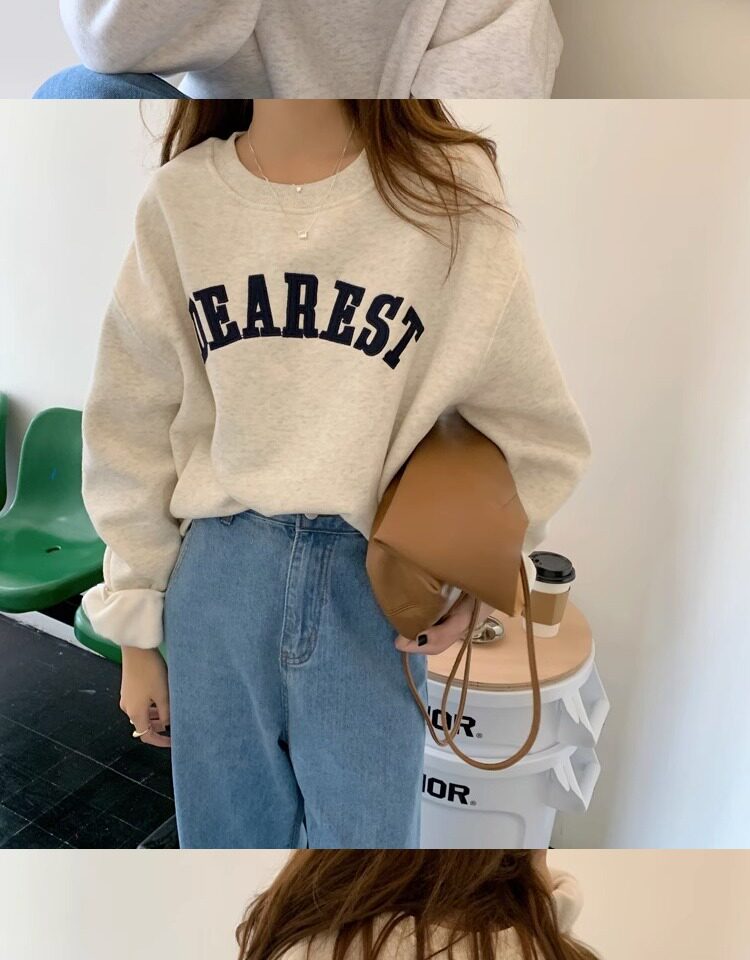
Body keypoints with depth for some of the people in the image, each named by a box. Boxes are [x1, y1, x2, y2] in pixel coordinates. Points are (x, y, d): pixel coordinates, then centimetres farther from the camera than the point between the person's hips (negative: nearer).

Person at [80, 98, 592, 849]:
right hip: (216, 577, 2)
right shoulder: (181, 199, 0)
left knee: (366, 830, 13)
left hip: (375, 585, -1)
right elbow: (132, 429, 3)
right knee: (226, 829, 19)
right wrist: (136, 630, 7)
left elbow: (532, 428, 1)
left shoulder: (449, 192, -7)